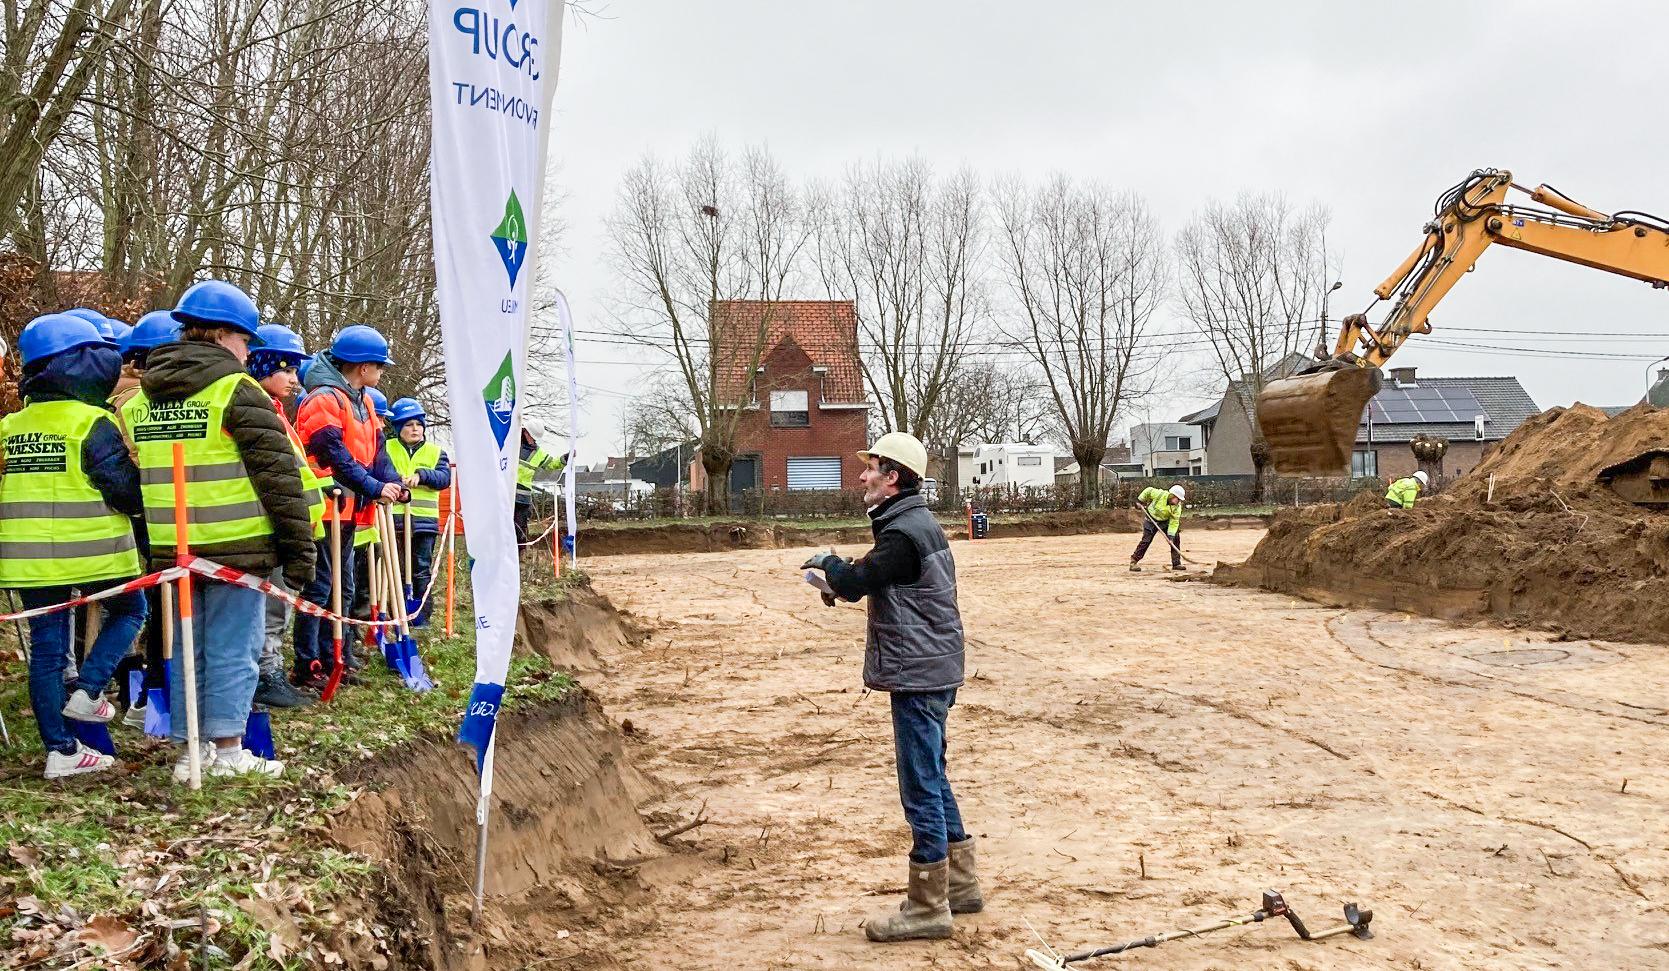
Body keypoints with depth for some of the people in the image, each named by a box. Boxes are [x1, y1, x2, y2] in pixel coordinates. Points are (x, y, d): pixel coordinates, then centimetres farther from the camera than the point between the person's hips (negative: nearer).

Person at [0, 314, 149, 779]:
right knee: (128, 611, 19)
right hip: (89, 550, -5)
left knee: (47, 648, 9)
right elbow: (127, 489, -14)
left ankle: (60, 750, 12)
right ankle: (87, 690, 3)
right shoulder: (92, 423, -12)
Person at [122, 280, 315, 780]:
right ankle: (229, 751, 7)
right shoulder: (237, 389, -8)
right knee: (232, 650, 2)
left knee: (187, 649, 14)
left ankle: (191, 750, 20)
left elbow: (130, 475, 17)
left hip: (172, 547, 6)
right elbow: (277, 474, -11)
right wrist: (299, 546, -8)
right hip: (236, 545, -6)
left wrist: (151, 544, 21)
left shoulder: (140, 396, 13)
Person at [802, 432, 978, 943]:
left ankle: (927, 908, 6)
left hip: (918, 676, -11)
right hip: (933, 670, 11)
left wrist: (827, 561, 1)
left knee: (921, 788, -3)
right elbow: (877, 580, 18)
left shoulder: (903, 532, -19)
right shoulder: (919, 523, 14)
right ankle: (960, 884, 29)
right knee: (933, 780, 19)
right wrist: (840, 579, 5)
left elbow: (854, 583, -18)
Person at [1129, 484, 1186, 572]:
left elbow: (1174, 523, -18)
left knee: (1175, 538, -6)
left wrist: (1170, 536, -26)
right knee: (1146, 540, -13)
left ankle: (1176, 563, 4)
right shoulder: (1159, 494, -28)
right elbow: (1148, 491, -9)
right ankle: (1133, 562, -6)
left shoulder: (1177, 508, -19)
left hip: (1165, 522, 4)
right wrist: (1139, 501, -2)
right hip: (1151, 519, -3)